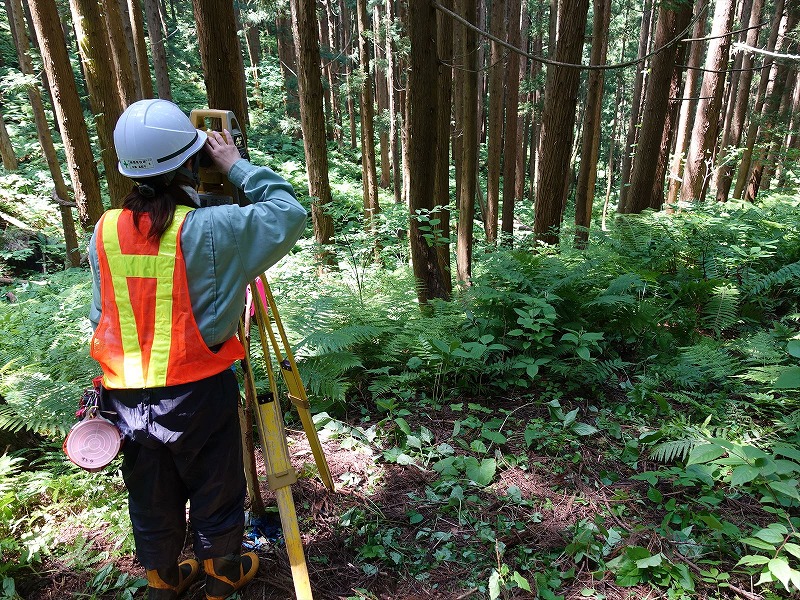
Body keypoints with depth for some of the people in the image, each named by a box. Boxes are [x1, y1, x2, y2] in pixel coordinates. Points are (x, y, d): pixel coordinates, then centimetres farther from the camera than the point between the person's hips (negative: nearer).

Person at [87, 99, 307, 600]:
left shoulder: (104, 231, -2)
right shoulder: (208, 229, -19)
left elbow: (101, 315, 7)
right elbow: (289, 214, -9)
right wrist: (238, 166, -1)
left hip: (127, 397, 5)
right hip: (197, 392, -5)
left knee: (151, 502, 23)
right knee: (215, 495, 19)